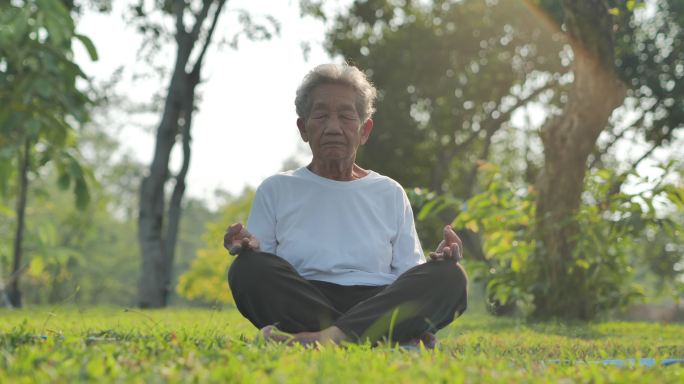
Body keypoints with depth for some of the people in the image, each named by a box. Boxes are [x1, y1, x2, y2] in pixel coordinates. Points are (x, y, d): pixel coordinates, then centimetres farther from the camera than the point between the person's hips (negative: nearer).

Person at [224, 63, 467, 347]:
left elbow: (409, 274, 14)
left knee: (450, 277, -25)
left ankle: (333, 336, -43)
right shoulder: (275, 190, 16)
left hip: (378, 308, 1)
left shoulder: (390, 194, 20)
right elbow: (260, 280, 10)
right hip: (303, 306, -1)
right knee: (250, 268, -30)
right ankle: (385, 340, -39)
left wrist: (439, 260, -8)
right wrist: (248, 250, -13)